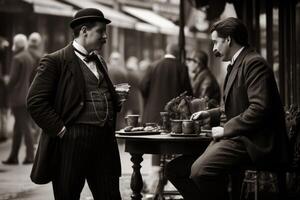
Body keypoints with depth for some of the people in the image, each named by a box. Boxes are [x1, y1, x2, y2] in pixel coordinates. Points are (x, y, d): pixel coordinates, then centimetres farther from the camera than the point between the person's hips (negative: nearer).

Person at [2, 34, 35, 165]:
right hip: (28, 97, 8)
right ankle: (13, 157, 18)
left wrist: (7, 81, 6)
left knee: (24, 127, -6)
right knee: (18, 127, 12)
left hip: (18, 97, -8)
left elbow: (13, 78, -15)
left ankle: (30, 156, -5)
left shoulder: (17, 58, -12)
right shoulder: (30, 58, 12)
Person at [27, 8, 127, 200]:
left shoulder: (100, 62, 18)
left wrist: (117, 98, 7)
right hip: (72, 141, -6)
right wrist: (61, 130, -14)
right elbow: (36, 101, -10)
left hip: (105, 141, 6)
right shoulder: (55, 61, -5)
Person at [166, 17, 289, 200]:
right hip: (235, 137, 10)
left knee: (200, 169, -32)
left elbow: (259, 108, -21)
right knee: (175, 169, 0)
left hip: (255, 142, -10)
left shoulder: (254, 63, -11)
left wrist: (225, 130, -14)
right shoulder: (237, 64, 22)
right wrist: (210, 114, 16)